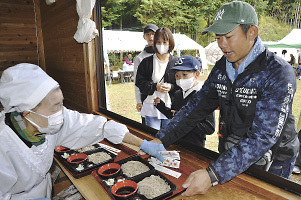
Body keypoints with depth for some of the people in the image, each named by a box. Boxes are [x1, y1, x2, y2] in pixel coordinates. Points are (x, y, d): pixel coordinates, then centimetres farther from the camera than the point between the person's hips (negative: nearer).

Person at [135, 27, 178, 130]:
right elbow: (139, 82, 0)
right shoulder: (146, 62, 3)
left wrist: (171, 87, -18)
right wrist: (155, 86, -14)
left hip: (170, 106, 0)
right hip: (151, 107, 0)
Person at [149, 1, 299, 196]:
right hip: (230, 157, 5)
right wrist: (161, 140, -13)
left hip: (270, 165, -5)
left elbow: (263, 136, -32)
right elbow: (196, 107, -5)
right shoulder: (221, 67, -5)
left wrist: (213, 174, -41)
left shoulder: (278, 73, -24)